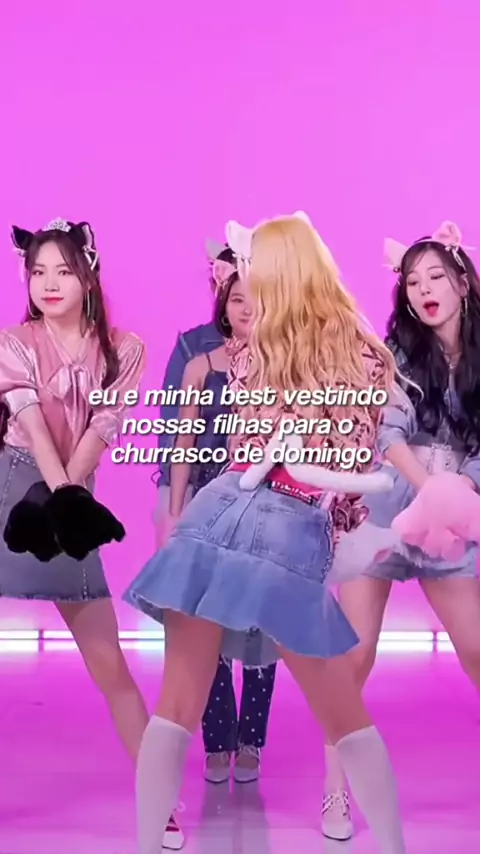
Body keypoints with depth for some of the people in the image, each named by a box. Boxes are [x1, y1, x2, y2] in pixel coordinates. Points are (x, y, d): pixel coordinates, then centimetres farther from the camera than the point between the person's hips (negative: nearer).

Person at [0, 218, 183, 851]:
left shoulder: (123, 351, 6)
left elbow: (101, 429, -4)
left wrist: (64, 496, -17)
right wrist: (60, 491, -22)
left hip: (70, 501, 1)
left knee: (110, 663, 3)